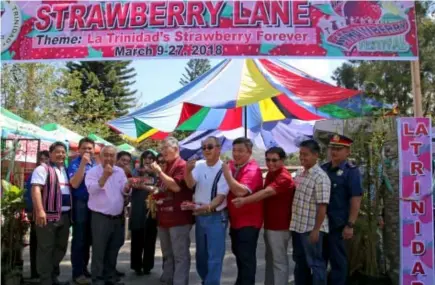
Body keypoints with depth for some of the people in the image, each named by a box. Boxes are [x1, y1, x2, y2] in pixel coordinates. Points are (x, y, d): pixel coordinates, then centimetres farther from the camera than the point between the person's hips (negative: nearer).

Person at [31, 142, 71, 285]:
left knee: (61, 247, 15)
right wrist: (39, 210, -25)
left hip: (65, 216, 8)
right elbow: (36, 189, -16)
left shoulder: (66, 170, 18)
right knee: (46, 249, -1)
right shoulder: (43, 169, -6)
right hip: (48, 215, -8)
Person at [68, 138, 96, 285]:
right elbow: (74, 184, -22)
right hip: (80, 204, -6)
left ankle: (84, 269, 26)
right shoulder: (75, 163, -7)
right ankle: (77, 273, 6)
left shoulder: (96, 164, 11)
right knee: (79, 240, -2)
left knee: (88, 240, 14)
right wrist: (83, 163, -24)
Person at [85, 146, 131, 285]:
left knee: (113, 250, 15)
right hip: (100, 217, -5)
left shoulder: (120, 171, 10)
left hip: (118, 217, 6)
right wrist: (105, 176, -30)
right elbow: (92, 189, -21)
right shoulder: (93, 171, -6)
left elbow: (125, 191, 7)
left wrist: (128, 185, -16)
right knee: (99, 250, 0)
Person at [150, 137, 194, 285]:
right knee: (167, 253, 17)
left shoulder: (182, 165, -10)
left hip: (178, 217, -9)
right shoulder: (166, 167, 19)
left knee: (180, 254, -4)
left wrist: (159, 172, -17)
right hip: (164, 216, 9)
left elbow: (176, 186, -22)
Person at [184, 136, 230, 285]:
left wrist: (207, 207, -33)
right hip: (199, 216, 5)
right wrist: (188, 171, -34)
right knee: (201, 254, 18)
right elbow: (190, 184, -14)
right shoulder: (199, 165, 0)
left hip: (216, 217, -5)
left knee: (214, 256, -3)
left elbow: (221, 196, -16)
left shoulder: (224, 169, -13)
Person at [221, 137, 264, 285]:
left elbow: (240, 191, -34)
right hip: (235, 219, 9)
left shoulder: (253, 169, -20)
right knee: (238, 253, 22)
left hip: (248, 221, -9)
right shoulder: (231, 165, 4)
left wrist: (227, 174, -29)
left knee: (246, 257, 0)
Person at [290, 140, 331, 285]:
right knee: (300, 262, 18)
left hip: (311, 229, -8)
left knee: (315, 263, 5)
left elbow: (322, 207, -18)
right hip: (298, 227, 8)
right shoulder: (300, 175, 10)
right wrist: (294, 225, 15)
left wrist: (316, 230, -19)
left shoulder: (320, 177, -15)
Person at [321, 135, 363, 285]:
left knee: (337, 260, 7)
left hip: (337, 224, -6)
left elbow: (356, 200, -13)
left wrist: (350, 225, -17)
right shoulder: (323, 169, 8)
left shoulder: (351, 171, -9)